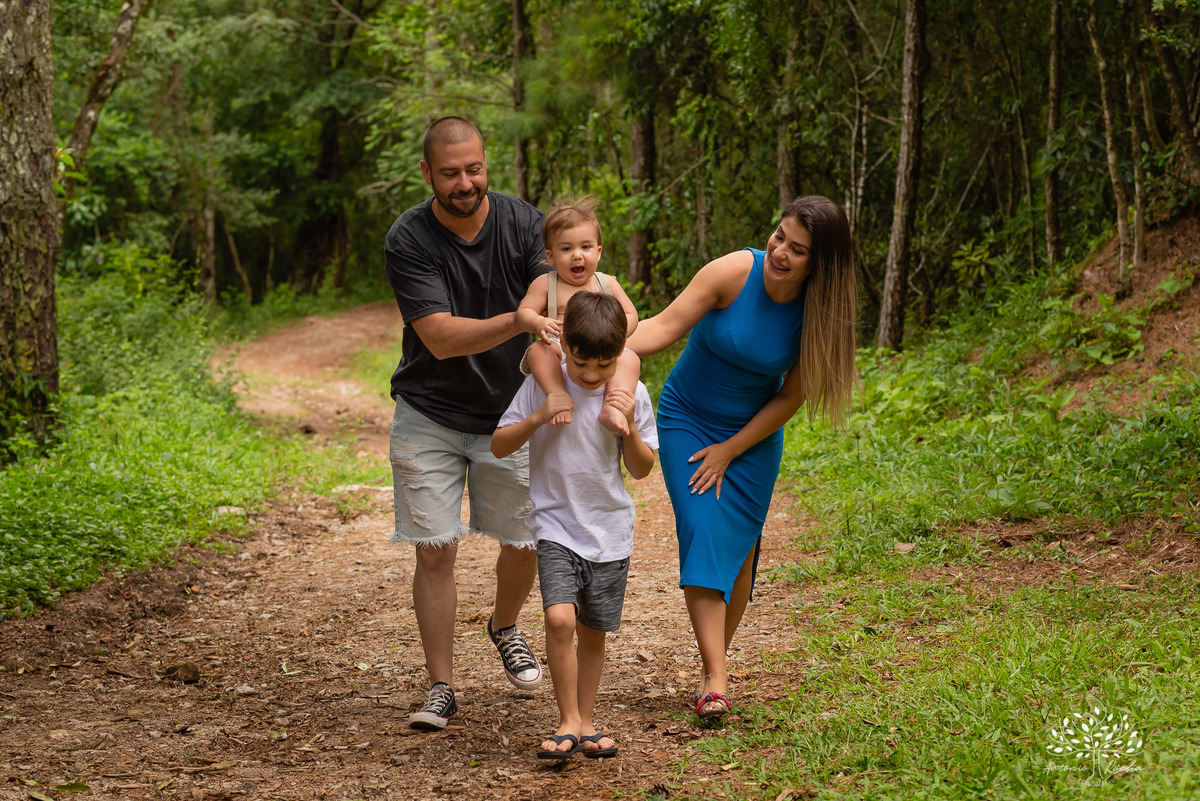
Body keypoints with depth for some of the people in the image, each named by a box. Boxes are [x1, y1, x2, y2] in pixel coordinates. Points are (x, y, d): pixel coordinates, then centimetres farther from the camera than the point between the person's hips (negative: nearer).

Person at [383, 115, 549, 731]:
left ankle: (504, 625, 38)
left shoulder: (522, 223, -13)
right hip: (429, 418, -2)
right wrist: (518, 320, -43)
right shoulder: (407, 241, -18)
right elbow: (440, 337, -26)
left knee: (525, 543, 6)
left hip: (509, 414, 2)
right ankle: (441, 687, 8)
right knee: (434, 552, -4)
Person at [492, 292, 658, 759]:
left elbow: (642, 469, 1)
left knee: (593, 632, 10)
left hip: (609, 532, 2)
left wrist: (629, 426, -16)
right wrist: (537, 418, -19)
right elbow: (498, 445, -3)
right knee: (559, 619, -19)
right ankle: (568, 723, -8)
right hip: (555, 526, -2)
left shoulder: (631, 395, -3)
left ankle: (585, 724, 24)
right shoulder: (542, 385, -7)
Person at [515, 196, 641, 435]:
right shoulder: (544, 284, 7)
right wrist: (539, 323, -24)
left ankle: (612, 407, -44)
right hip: (560, 351, -1)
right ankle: (559, 395, -42)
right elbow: (523, 312, 0)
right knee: (538, 351, -32)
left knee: (630, 359, -27)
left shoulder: (608, 284, 13)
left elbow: (630, 315, 11)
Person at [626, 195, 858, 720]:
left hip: (754, 432, 2)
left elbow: (791, 397, -9)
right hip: (688, 419, -2)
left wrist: (729, 450, -11)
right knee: (702, 533, -14)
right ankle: (715, 680, -18)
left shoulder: (817, 314, -16)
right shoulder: (734, 272, -22)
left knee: (739, 546, 2)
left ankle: (713, 663, 20)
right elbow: (665, 326, -26)